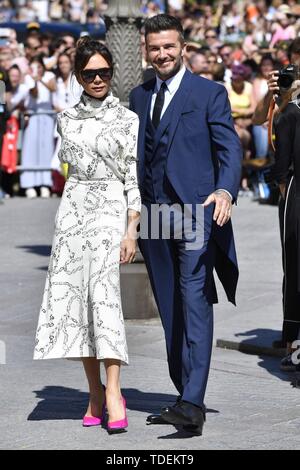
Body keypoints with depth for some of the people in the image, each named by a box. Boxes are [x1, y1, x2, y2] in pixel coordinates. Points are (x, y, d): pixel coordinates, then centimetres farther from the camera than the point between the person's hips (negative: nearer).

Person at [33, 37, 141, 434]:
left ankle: (113, 392, -23)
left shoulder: (128, 120, 1)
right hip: (73, 208, 4)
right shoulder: (67, 119, 12)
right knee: (72, 296, -2)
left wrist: (131, 230, -10)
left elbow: (134, 178, -3)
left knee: (104, 292, -19)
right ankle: (96, 393, 5)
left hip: (111, 208, -4)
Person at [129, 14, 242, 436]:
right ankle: (186, 396, 17)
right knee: (171, 312, 9)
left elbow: (229, 147, -8)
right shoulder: (139, 97, 17)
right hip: (153, 214, 6)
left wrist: (226, 189, -26)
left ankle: (193, 404, -23)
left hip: (196, 211, -6)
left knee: (195, 305, -15)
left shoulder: (210, 93, 0)